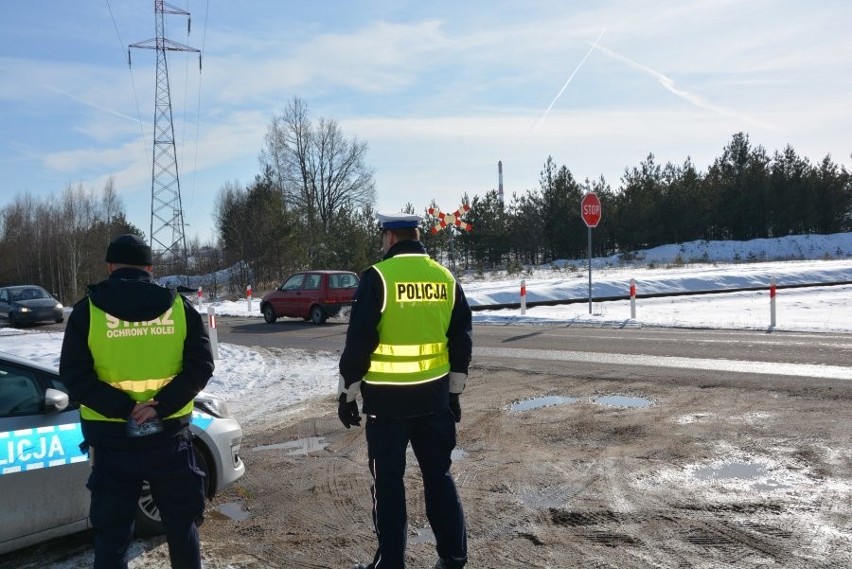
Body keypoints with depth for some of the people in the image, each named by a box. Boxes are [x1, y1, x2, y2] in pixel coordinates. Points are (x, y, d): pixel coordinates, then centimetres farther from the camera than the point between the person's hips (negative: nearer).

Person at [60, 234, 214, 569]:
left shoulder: (88, 310, -3)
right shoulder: (179, 306, 0)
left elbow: (74, 377, -10)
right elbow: (201, 366, -8)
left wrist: (123, 409, -13)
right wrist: (161, 406, -15)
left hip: (112, 438, -1)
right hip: (169, 435, 1)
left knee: (112, 532, 11)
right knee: (181, 522, 17)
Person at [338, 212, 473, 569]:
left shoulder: (378, 276, -11)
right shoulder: (446, 278, 5)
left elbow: (359, 341, -12)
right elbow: (461, 341, 9)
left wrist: (347, 393, -2)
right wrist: (454, 391, 18)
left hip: (387, 397, -5)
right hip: (434, 394, 5)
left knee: (388, 479, 7)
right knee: (438, 474, 15)